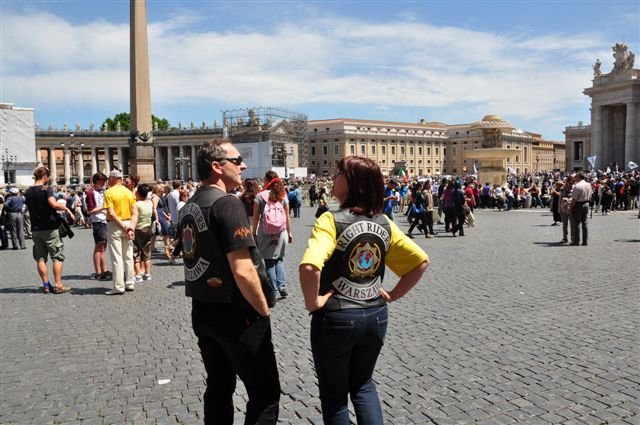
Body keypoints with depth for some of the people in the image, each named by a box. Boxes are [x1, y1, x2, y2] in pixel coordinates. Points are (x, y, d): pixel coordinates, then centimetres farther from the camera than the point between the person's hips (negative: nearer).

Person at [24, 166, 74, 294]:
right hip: (49, 228, -6)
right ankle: (58, 285, -1)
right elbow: (54, 204, -28)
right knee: (58, 257, 1)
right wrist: (66, 208, -12)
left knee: (40, 258, 10)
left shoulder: (28, 192, 11)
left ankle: (46, 285, 12)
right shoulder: (46, 189, -11)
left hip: (35, 229, 6)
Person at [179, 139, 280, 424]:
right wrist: (263, 310, -11)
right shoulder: (226, 203, -18)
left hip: (201, 311, 9)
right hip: (235, 314, -9)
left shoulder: (188, 207, 9)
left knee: (218, 388, 19)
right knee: (265, 392, 2)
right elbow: (243, 272, -24)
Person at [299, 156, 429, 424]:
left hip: (335, 317, -5)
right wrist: (393, 294, 7)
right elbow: (421, 261, 3)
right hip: (376, 316, 5)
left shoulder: (332, 220, -17)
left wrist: (312, 301, -17)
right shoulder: (384, 223, 0)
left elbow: (309, 266, -33)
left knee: (334, 394, 17)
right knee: (363, 384, 27)